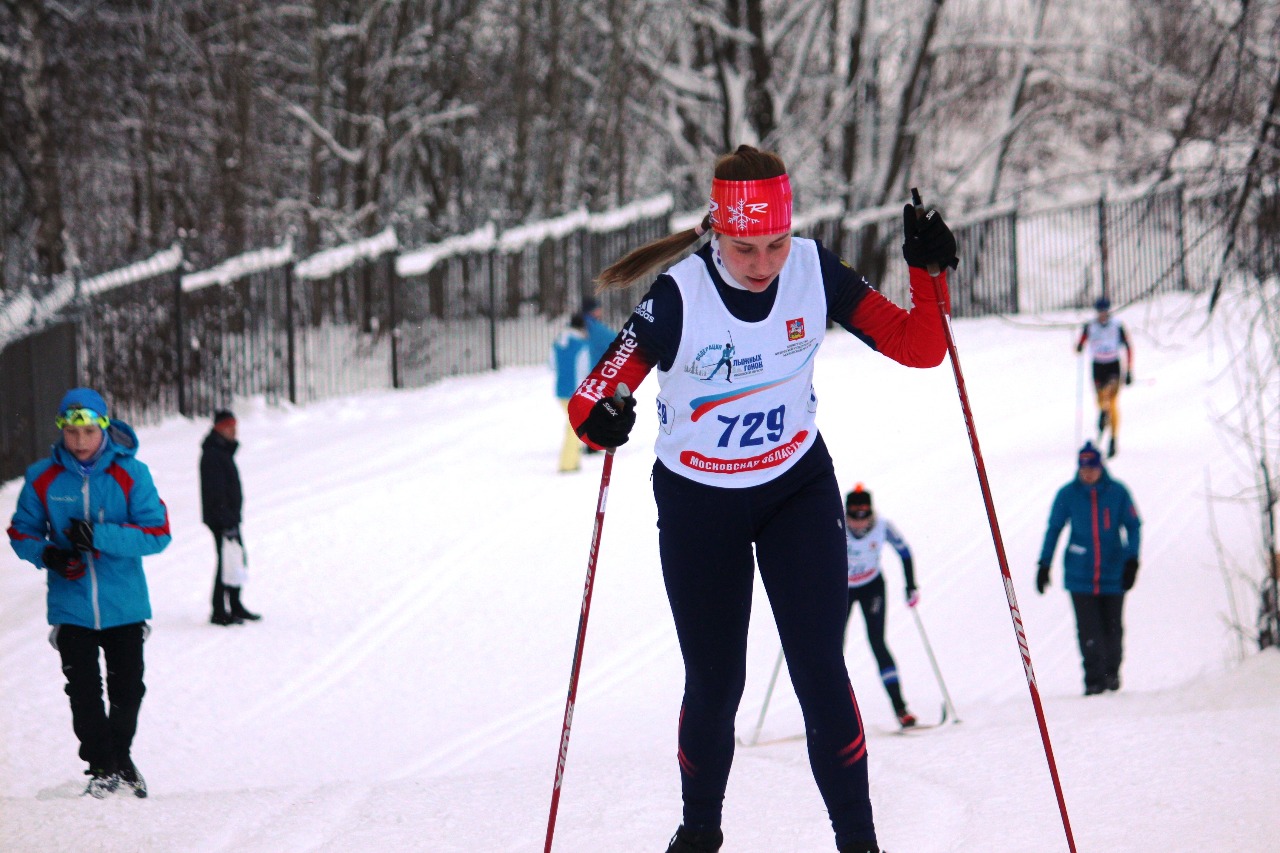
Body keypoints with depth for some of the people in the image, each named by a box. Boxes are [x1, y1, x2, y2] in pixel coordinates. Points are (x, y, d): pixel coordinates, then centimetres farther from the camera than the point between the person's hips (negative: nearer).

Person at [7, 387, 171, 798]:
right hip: (70, 606, 1)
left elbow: (157, 533, -10)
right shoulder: (43, 479, -2)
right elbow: (21, 532, 7)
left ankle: (121, 756, 32)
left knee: (128, 689, 8)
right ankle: (102, 767, 15)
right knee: (84, 693, 0)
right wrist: (45, 554, -15)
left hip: (124, 605, 0)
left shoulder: (130, 474, -7)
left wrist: (100, 536, -22)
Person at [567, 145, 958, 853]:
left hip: (798, 489, 1)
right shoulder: (680, 296, -25)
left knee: (819, 667, -10)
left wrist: (927, 274, -30)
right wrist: (599, 418, -48)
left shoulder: (814, 271, -16)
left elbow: (918, 348, -13)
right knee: (714, 681, 8)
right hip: (698, 504, -1)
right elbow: (593, 394, -25)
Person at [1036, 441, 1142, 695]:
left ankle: (1111, 671, 25)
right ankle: (1094, 679, 0)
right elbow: (1054, 528, 9)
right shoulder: (1068, 494, 0)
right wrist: (1044, 564, 7)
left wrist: (1132, 560, -5)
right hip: (1080, 575, 0)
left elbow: (1133, 526, 5)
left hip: (1113, 572, 0)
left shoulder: (1117, 492, -2)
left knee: (1112, 627, 3)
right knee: (1088, 630, -7)